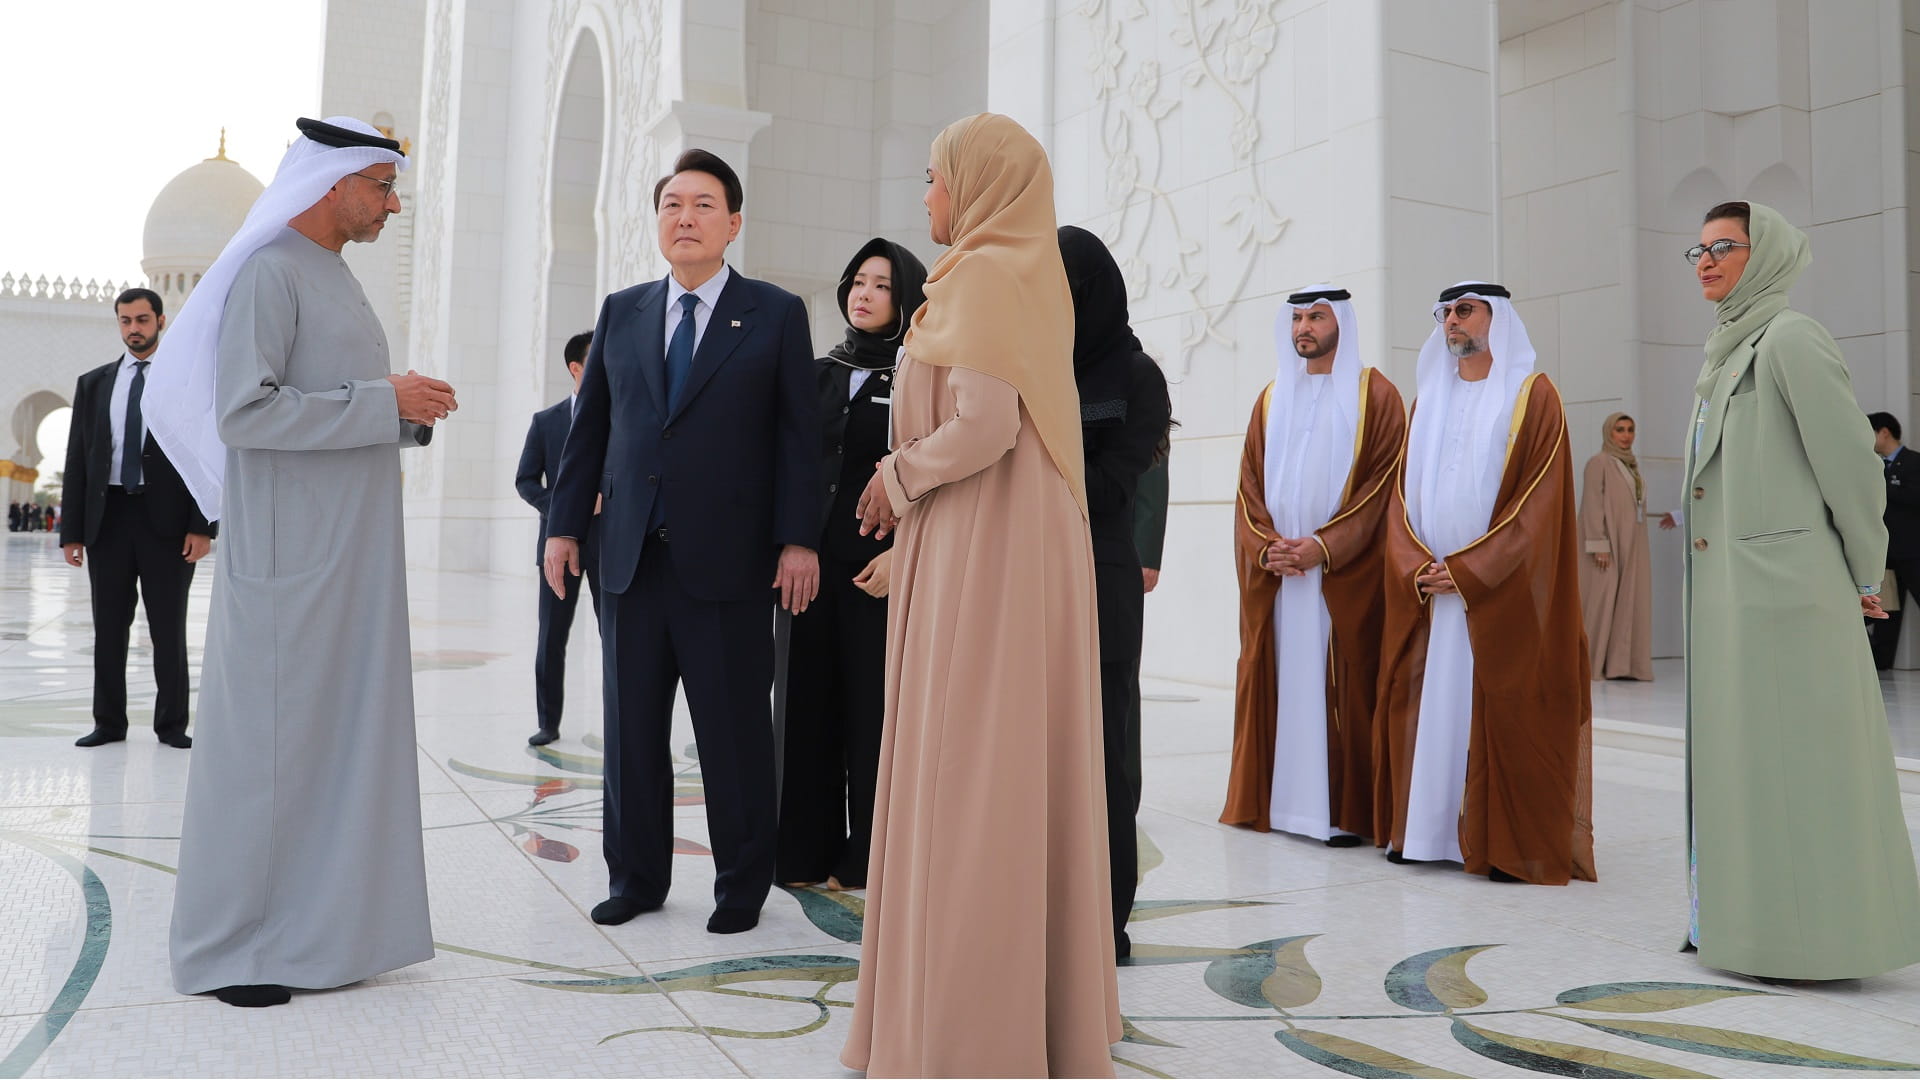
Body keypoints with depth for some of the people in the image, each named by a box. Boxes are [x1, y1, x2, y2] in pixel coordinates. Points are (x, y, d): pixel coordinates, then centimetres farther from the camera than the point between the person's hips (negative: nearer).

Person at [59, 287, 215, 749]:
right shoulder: (93, 383, 11)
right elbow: (77, 460, 9)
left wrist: (202, 526, -10)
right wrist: (71, 530, 3)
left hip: (167, 520, -3)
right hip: (107, 519, 3)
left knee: (169, 629, 3)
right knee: (109, 628, 7)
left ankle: (172, 724, 12)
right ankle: (109, 723, 16)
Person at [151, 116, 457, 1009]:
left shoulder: (336, 279, 19)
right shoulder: (269, 271, -9)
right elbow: (243, 413, -20)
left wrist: (407, 414, 6)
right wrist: (382, 403, -18)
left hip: (353, 552, 9)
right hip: (290, 552, -9)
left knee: (339, 733, 10)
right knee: (266, 736, -2)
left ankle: (316, 924, 19)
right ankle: (230, 948, 11)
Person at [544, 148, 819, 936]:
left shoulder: (776, 315, 2)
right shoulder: (621, 313, 13)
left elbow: (797, 435, -2)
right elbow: (589, 427, 13)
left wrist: (798, 540, -9)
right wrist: (565, 524, 7)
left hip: (727, 561, -4)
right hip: (632, 555, 4)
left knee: (734, 734, 4)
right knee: (631, 727, 10)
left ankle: (742, 887, 19)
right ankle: (636, 877, 26)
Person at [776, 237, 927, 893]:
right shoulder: (820, 375, 14)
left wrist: (901, 553, -16)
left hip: (880, 566, -4)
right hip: (813, 561, 5)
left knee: (872, 708, 0)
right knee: (810, 703, 6)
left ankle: (868, 858, 11)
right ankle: (810, 851, 16)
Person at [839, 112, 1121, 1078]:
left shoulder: (982, 275, -10)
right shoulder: (1036, 277, 17)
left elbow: (984, 426, -22)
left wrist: (897, 479, -6)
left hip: (981, 553, -9)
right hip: (1032, 543, 9)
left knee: (967, 772, -5)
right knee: (1025, 770, 12)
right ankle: (1048, 991, 22)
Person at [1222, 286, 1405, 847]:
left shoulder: (1374, 395, 1)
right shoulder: (1272, 398, 15)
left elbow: (1383, 482, -8)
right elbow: (1250, 484, 10)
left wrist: (1325, 547, -16)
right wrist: (1265, 546, -7)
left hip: (1346, 575, -4)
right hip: (1273, 571, 4)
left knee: (1342, 685, -3)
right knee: (1277, 682, 6)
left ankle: (1346, 810, 3)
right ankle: (1274, 800, 14)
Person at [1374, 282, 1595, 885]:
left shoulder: (1533, 395, -1)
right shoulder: (1430, 399, 16)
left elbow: (1540, 496, -9)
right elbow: (1405, 492, 11)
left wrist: (1468, 569, -15)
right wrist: (1416, 565, -6)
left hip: (1502, 591, -5)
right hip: (1428, 586, 5)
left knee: (1504, 710, -4)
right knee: (1427, 702, 5)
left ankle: (1513, 844, 5)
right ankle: (1425, 829, 14)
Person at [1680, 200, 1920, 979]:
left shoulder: (1789, 338, -9)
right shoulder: (1727, 348, 16)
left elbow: (1849, 460, -10)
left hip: (1782, 583, -9)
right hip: (1725, 585, 9)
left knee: (1791, 752, -3)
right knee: (1738, 749, 13)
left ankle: (1811, 933, 8)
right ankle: (1750, 916, 23)